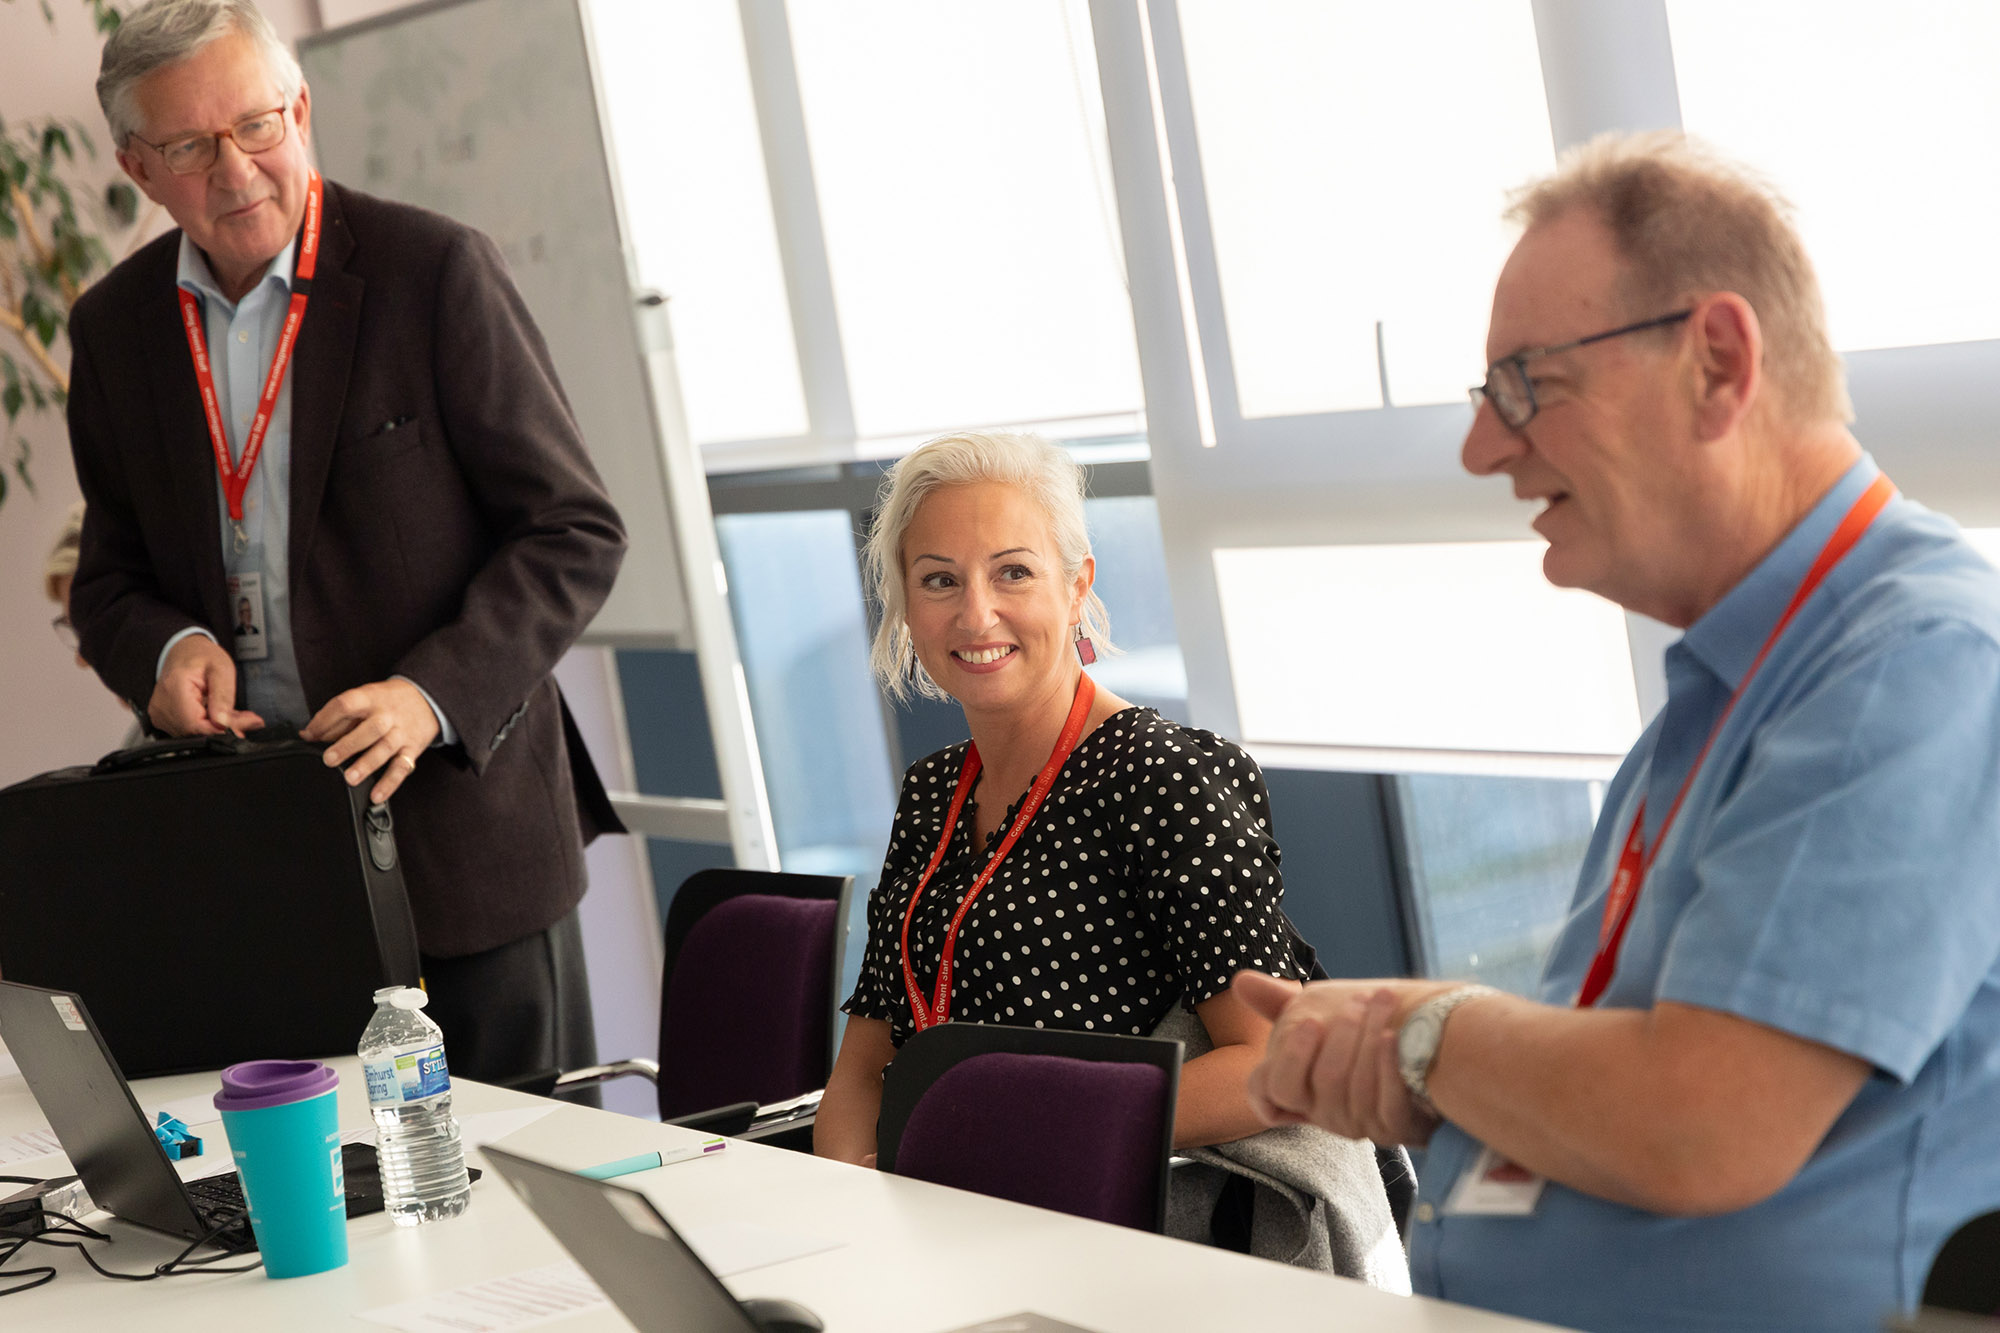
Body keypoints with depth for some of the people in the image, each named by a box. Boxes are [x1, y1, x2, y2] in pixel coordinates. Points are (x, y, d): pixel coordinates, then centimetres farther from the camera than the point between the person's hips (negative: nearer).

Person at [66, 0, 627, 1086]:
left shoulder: (435, 270, -7)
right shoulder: (113, 327, 7)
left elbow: (574, 533, -7)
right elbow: (110, 577, 15)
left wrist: (433, 693, -20)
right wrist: (170, 647, -8)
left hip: (462, 826, -4)